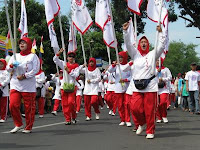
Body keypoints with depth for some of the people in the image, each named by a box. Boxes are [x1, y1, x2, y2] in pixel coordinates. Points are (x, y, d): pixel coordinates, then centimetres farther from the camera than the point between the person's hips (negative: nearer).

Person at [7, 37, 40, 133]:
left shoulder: (33, 56, 1)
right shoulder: (15, 56, 16)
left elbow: (35, 70, -8)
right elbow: (8, 69, 11)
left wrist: (24, 76, -16)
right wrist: (11, 65, -11)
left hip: (28, 86, -4)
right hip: (15, 84, 4)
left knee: (29, 107, 0)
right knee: (13, 105, -6)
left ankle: (28, 127, 13)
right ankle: (18, 124, 12)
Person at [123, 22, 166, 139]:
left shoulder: (152, 54, 8)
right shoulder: (135, 54, 13)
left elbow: (161, 46, -4)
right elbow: (128, 44, 2)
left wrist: (160, 33, -13)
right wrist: (125, 31, -9)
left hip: (150, 86, -2)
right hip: (137, 86, 2)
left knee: (150, 110, -2)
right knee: (135, 107, -7)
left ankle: (150, 131, 10)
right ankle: (142, 123, 22)